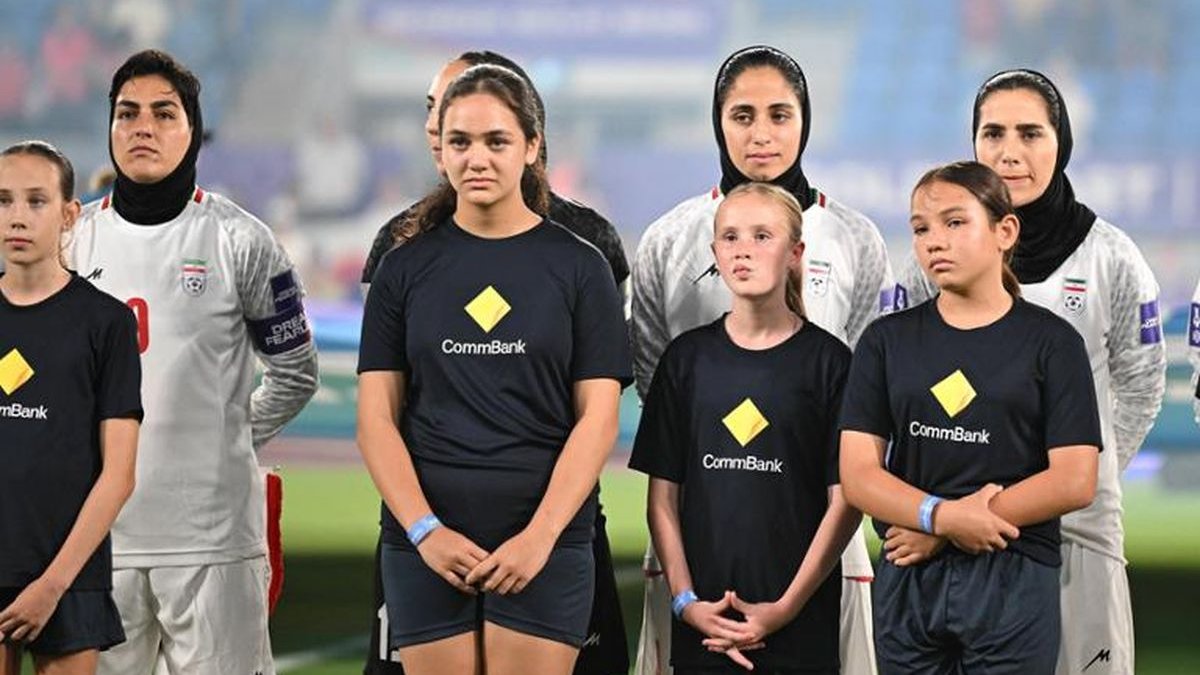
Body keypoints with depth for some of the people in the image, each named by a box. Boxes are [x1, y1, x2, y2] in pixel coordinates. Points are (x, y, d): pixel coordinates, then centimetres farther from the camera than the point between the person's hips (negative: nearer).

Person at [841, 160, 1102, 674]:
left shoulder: (1051, 341, 0)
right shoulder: (887, 341, 7)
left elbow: (1075, 481, -8)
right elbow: (858, 474, 0)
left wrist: (938, 529, -11)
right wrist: (945, 515, -19)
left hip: (1013, 580, -2)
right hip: (907, 580, 2)